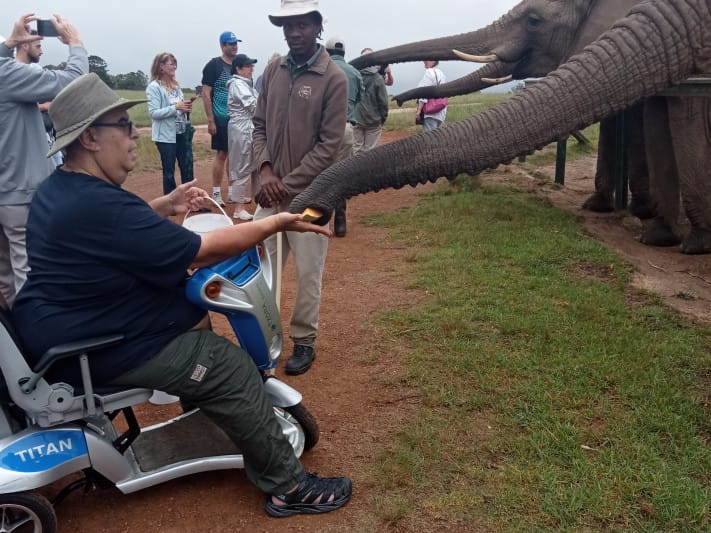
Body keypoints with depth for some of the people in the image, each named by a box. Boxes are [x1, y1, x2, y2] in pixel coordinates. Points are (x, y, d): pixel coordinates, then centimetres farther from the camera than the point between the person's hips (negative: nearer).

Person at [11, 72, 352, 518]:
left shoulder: (61, 189, 5)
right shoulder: (98, 206, -28)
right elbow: (200, 252, -25)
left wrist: (164, 207, 7)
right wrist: (276, 223, -16)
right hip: (94, 349, -11)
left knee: (193, 309, 23)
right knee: (231, 372, -9)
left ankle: (203, 412, 37)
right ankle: (289, 487, 3)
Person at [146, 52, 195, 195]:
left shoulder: (176, 85, 10)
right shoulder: (154, 87, -9)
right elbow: (154, 113, -16)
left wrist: (186, 108, -2)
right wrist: (176, 107, -21)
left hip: (183, 133, 6)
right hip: (166, 135, -6)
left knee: (187, 168, 7)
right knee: (169, 171, 3)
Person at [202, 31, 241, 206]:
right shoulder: (214, 65, -5)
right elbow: (206, 94, -9)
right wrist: (210, 120, -14)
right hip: (221, 119, -5)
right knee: (221, 154, -3)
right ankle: (216, 194, 5)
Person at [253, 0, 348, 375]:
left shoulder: (333, 78, -9)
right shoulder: (273, 71, 7)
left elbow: (329, 146, -12)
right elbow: (259, 126, 11)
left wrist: (287, 185, -14)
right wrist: (265, 170, -7)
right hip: (271, 191, 5)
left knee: (307, 273, 5)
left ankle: (304, 341, 21)